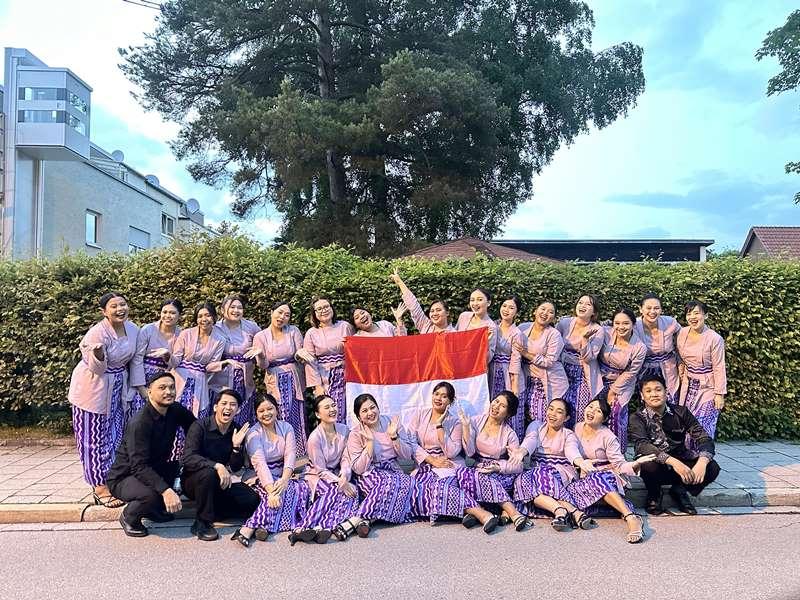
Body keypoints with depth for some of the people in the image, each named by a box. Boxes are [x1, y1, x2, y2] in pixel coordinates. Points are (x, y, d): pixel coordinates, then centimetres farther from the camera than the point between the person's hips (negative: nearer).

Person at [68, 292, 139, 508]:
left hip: (118, 388, 7)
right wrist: (98, 355, -41)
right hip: (94, 389, -7)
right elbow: (96, 369, -21)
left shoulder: (133, 329, -4)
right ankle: (100, 487, 12)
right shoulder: (97, 333, -24)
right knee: (95, 438, 3)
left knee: (115, 435, 14)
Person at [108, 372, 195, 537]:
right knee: (151, 494, -34)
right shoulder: (139, 423, -26)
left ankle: (155, 509, 9)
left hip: (154, 470, 8)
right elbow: (139, 466, -33)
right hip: (124, 477, -8)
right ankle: (128, 517, 0)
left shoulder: (176, 411, -6)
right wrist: (166, 490, -44)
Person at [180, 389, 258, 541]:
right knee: (208, 473, -38)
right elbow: (188, 458, -27)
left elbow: (235, 467, -1)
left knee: (252, 500, -15)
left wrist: (236, 446, -20)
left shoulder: (236, 432, -2)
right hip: (193, 481, -4)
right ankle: (202, 523, -21)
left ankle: (213, 511, 2)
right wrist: (217, 466, -38)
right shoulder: (200, 426, -15)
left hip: (220, 483, 4)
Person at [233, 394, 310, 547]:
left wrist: (285, 479, -28)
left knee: (302, 486, -26)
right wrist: (271, 489, -36)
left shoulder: (286, 428, 5)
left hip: (283, 476, 5)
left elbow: (290, 455, -9)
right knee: (280, 492, -33)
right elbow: (260, 463, -21)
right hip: (262, 479, -4)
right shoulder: (254, 433, -8)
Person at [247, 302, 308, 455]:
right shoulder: (260, 336, 1)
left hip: (294, 379, 1)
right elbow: (263, 366, -2)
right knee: (282, 418, -5)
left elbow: (299, 358, 1)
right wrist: (260, 355, -22)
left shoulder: (294, 331, 2)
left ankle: (300, 453, 10)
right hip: (275, 381, -1)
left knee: (297, 417, -2)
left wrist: (300, 355, -22)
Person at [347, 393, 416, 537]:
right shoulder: (356, 434, -4)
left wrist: (394, 437, -13)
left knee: (407, 482, -30)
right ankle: (364, 519, -31)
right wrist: (370, 442, -18)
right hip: (369, 474, -4)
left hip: (392, 470, 4)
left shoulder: (392, 423, 3)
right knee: (390, 482, -35)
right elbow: (359, 469, -11)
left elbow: (408, 456, 1)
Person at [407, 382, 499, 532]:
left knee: (443, 484, -36)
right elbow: (411, 443, -1)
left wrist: (439, 426, -11)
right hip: (425, 464, 2)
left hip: (449, 464, -1)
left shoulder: (454, 422, 5)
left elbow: (451, 452, -8)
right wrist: (432, 460, -12)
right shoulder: (419, 415, 10)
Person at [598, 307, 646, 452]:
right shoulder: (605, 333, -13)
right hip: (601, 379, 2)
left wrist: (613, 391, -7)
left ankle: (619, 452, 5)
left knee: (616, 412, -13)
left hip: (622, 383, -1)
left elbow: (630, 373, -8)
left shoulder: (639, 348, -16)